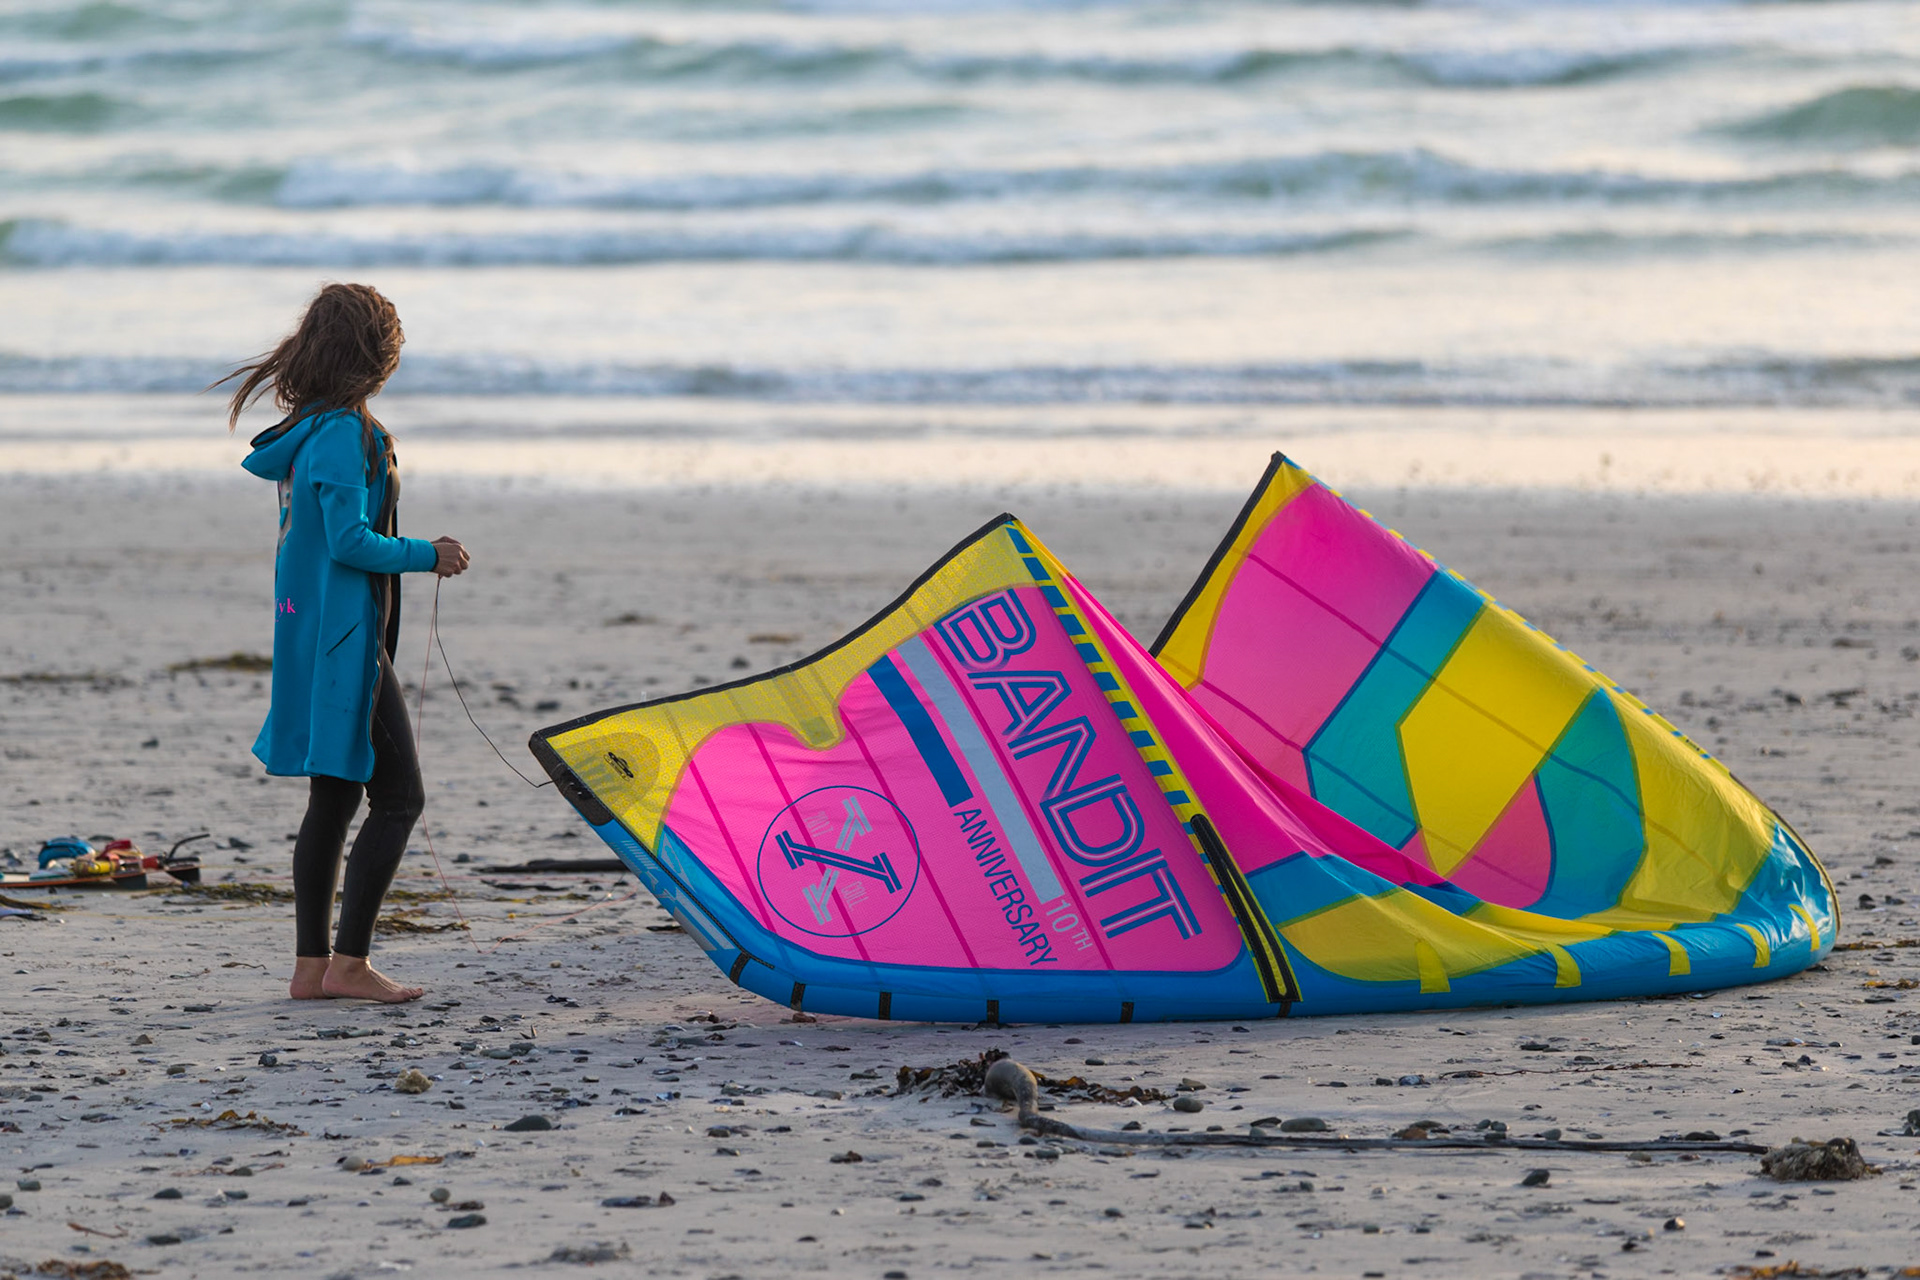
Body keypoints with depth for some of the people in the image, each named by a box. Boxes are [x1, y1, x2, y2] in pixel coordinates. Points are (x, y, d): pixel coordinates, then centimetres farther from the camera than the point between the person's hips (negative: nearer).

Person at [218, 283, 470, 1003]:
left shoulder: (305, 431, 13)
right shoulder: (345, 434, -16)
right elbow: (348, 540, -21)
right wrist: (428, 555, -11)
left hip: (309, 637, 10)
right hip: (345, 639, -10)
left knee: (333, 799, 13)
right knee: (398, 797, -6)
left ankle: (312, 966, 14)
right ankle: (348, 963, -6)